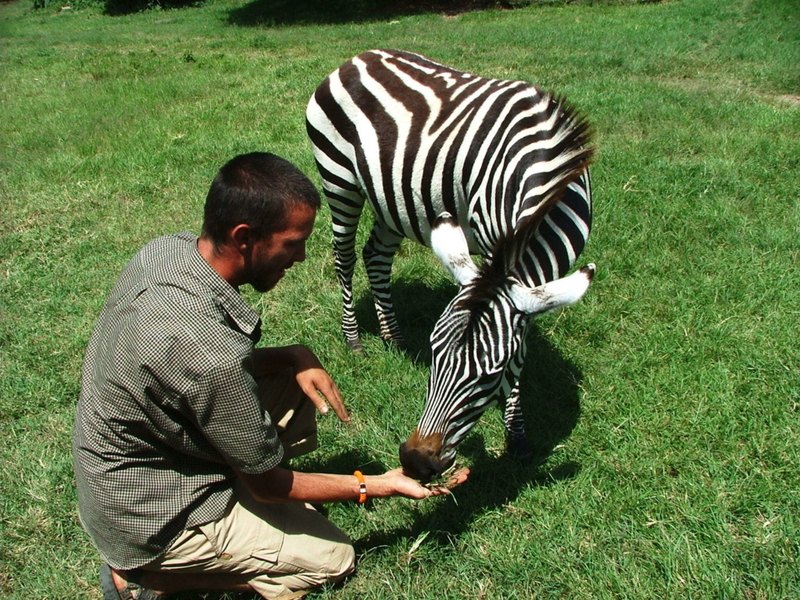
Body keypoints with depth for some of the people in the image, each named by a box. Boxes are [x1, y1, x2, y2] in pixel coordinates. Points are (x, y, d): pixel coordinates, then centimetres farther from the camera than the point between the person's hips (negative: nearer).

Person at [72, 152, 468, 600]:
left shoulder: (168, 249, -12)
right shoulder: (211, 352, -36)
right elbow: (268, 484, -19)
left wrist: (293, 357, -9)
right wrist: (382, 486, -10)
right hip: (148, 520, -8)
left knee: (298, 379, 6)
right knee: (334, 557, 6)